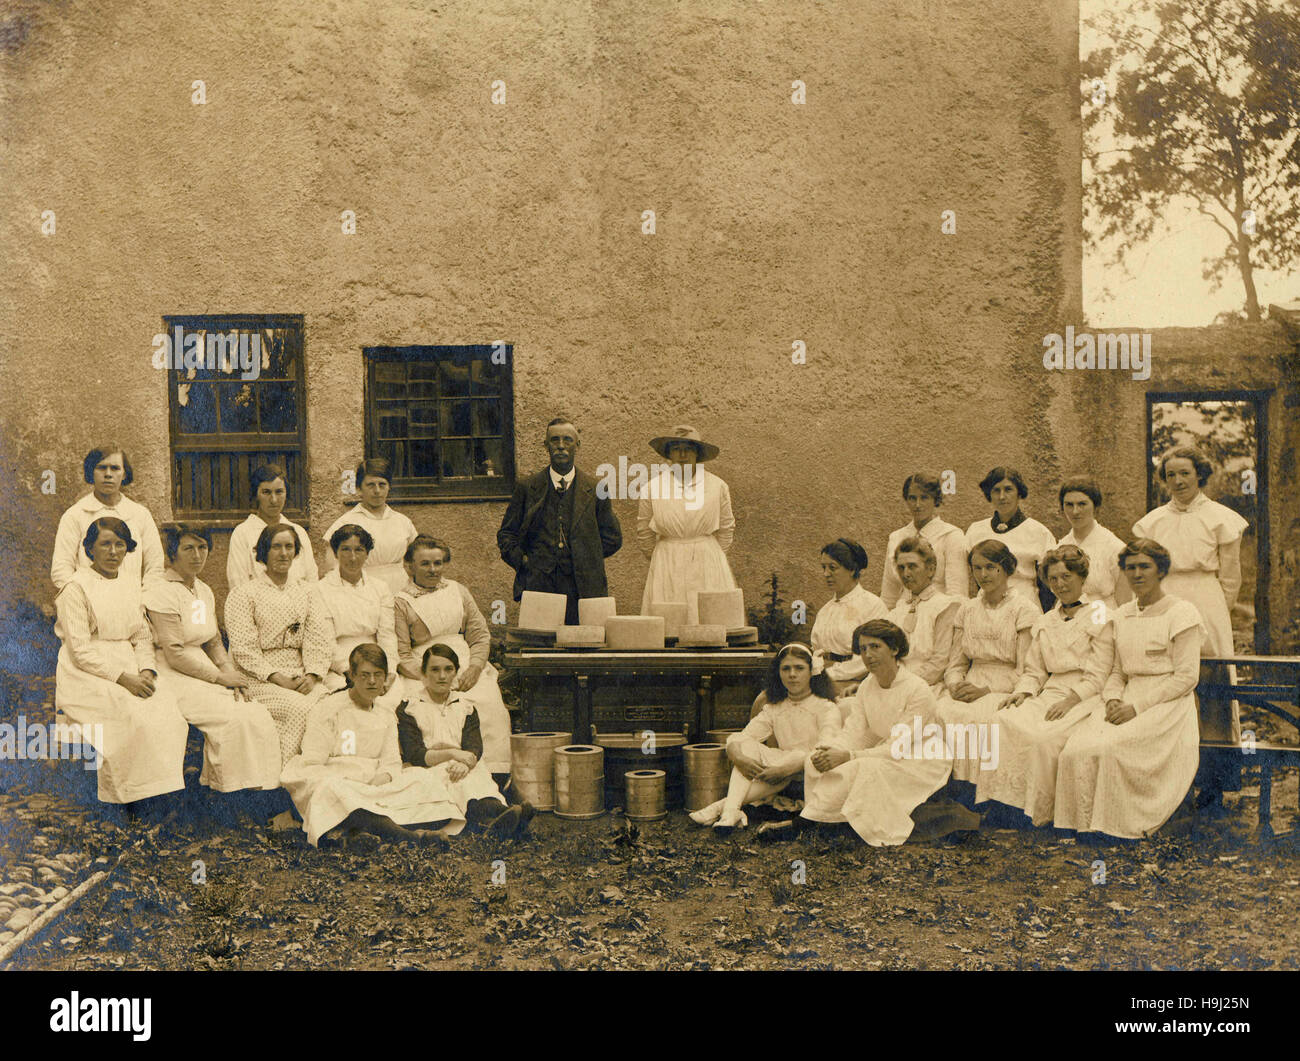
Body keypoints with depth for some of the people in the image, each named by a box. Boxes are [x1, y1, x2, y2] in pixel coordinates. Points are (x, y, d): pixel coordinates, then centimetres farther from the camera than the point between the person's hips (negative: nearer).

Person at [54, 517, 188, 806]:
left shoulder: (130, 585, 16)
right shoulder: (77, 587, -4)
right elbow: (80, 650, -11)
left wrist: (147, 671, -6)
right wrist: (124, 679, -20)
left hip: (127, 670, 6)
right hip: (86, 676, -5)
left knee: (168, 710, -22)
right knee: (136, 716, -31)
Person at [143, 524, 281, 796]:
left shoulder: (204, 591, 15)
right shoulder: (161, 593, -10)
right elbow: (175, 654, -15)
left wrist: (231, 674, 0)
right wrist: (220, 677, -11)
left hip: (204, 673, 7)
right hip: (173, 677, -7)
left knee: (259, 715, -14)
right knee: (233, 718, -26)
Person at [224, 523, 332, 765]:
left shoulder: (305, 591, 19)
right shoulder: (243, 593, 4)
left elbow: (320, 638, 8)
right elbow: (243, 649, -5)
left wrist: (312, 675, -10)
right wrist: (279, 679, -15)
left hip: (302, 676, 4)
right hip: (260, 679, -4)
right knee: (300, 709, -31)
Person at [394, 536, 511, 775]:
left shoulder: (458, 592, 17)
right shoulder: (402, 602, 5)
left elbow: (481, 636, 14)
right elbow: (401, 655, -1)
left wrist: (473, 669, -5)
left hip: (467, 667, 3)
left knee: (489, 704, -26)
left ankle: (492, 774, -22)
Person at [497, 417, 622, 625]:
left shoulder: (595, 490, 8)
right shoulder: (527, 488, 8)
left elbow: (612, 538, 14)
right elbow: (506, 535, 13)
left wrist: (585, 558, 4)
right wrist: (524, 562, -1)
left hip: (582, 589, 0)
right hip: (538, 586, 0)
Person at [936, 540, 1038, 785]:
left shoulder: (1024, 608, -1)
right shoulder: (967, 609, 17)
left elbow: (1026, 672, -6)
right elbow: (956, 662, 17)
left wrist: (986, 689, -16)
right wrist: (955, 684, -5)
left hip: (1006, 691, -4)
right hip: (971, 685, 4)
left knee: (974, 718, -33)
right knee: (940, 711, -27)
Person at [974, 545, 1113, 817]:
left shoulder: (1101, 616, 4)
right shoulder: (1044, 623, 22)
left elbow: (1098, 675, -4)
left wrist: (1071, 700, -18)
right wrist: (1023, 691, -2)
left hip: (1085, 697, -5)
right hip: (1050, 693, 5)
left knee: (1044, 736, -33)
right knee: (1004, 721, -25)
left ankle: (1042, 811, -18)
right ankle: (1004, 801, -23)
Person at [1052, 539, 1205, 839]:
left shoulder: (1181, 613, -2)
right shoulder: (1122, 614, 18)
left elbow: (1186, 677, -8)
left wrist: (1137, 706, -14)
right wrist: (1113, 699, -3)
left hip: (1167, 704, -5)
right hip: (1127, 700, 5)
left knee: (1110, 748, -31)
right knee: (1076, 751, -23)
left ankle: (1125, 825, -14)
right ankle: (1085, 823, -10)